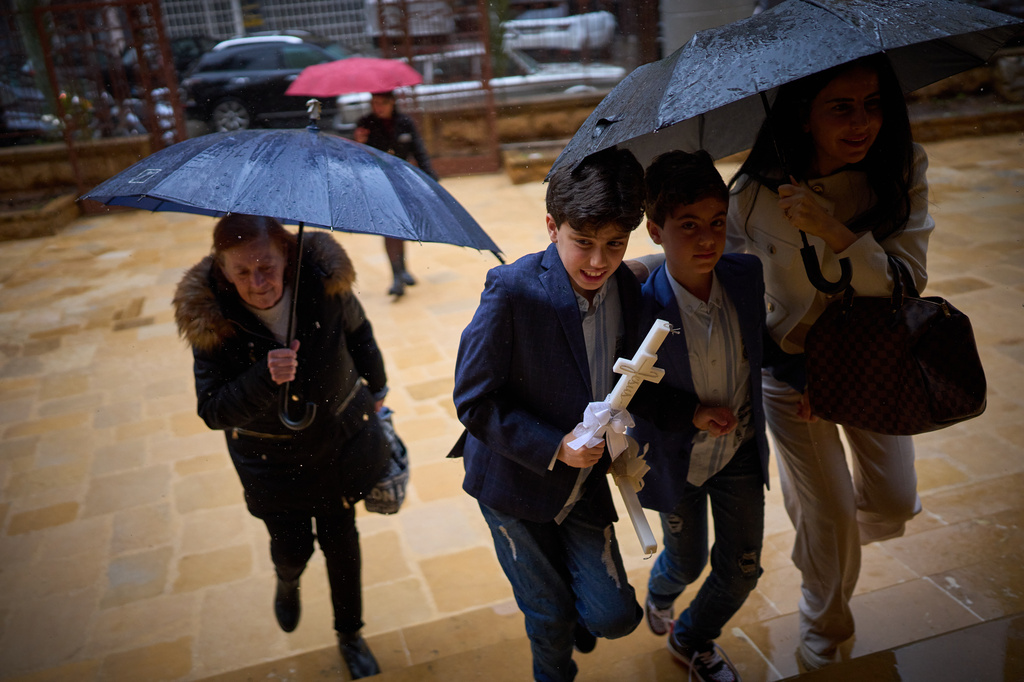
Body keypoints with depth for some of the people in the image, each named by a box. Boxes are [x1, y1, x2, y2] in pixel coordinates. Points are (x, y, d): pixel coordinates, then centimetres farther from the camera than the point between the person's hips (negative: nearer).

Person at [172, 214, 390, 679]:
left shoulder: (323, 280, -21)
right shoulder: (211, 319, -24)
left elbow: (358, 333, 0)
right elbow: (213, 411, -22)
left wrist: (376, 388, 15)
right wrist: (264, 378, -41)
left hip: (340, 436, 1)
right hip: (271, 457, -1)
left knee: (340, 537, 14)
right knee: (293, 548, 10)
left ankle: (350, 634, 41)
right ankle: (287, 581, 52)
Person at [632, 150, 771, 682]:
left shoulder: (748, 274, -15)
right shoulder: (640, 308, -28)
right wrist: (690, 413, -24)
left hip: (741, 451, 3)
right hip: (677, 459, -3)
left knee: (741, 569, 12)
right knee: (686, 564, 19)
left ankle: (693, 639, 43)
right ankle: (659, 593, 58)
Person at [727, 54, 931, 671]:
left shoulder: (903, 167, -16)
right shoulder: (757, 195, -23)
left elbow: (910, 279, -22)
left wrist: (836, 232, -36)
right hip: (792, 365, -3)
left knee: (894, 503, 11)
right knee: (829, 515, 6)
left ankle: (824, 540, 49)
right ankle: (825, 626, 38)